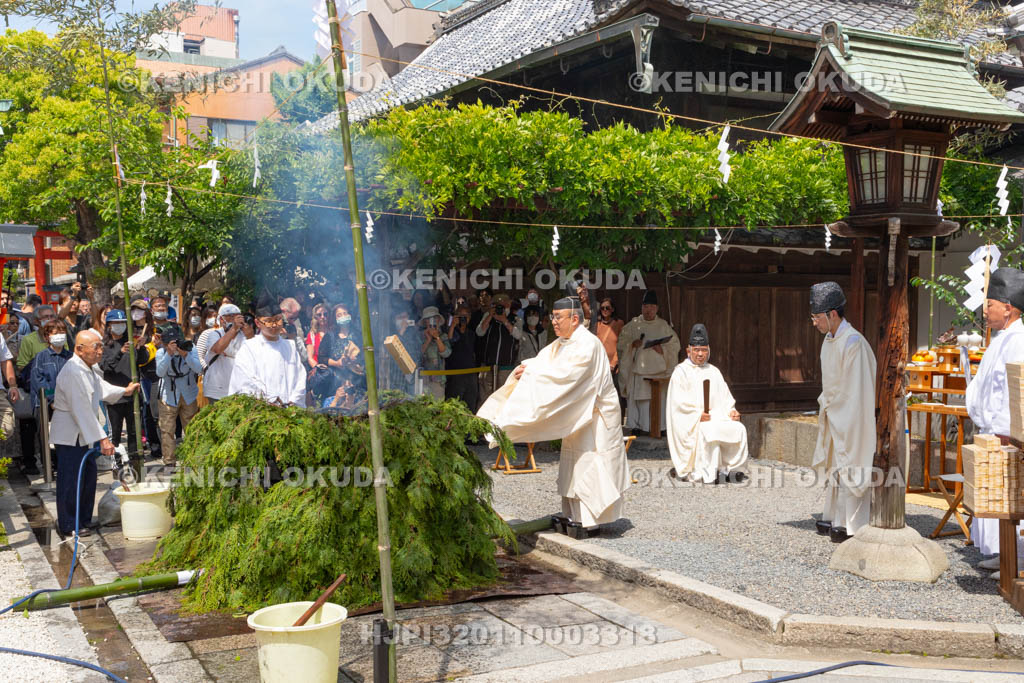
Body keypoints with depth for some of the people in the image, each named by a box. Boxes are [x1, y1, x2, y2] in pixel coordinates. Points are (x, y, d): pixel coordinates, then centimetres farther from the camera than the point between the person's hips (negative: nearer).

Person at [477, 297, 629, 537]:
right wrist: (524, 369, -19)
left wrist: (532, 372, -23)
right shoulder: (560, 344, 8)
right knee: (573, 464, 13)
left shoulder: (587, 345, -22)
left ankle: (591, 520, 1)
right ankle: (574, 515, 21)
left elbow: (565, 374, -30)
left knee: (590, 465, -5)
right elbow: (541, 362, 2)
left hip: (597, 416, -9)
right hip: (576, 415, 9)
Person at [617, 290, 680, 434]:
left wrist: (662, 349, -9)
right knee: (638, 398, -3)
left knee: (658, 398, -4)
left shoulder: (663, 326, 9)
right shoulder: (633, 325, 7)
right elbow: (621, 343, 6)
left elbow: (675, 345, 10)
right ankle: (637, 425, 5)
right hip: (638, 368, 0)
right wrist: (632, 344, -13)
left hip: (658, 369, 0)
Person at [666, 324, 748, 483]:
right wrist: (698, 414, -21)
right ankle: (707, 474, -28)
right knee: (708, 431, -35)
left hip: (717, 416, 5)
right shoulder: (681, 371, 2)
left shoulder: (713, 371, 21)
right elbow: (679, 401, -9)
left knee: (739, 429, -19)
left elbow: (725, 397, 16)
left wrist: (731, 410, -4)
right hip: (691, 421, -5)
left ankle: (731, 467, -10)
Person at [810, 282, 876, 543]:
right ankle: (834, 519, 25)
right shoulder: (829, 340, 9)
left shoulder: (853, 342, -20)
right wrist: (826, 404, 10)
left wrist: (829, 404, -14)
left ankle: (852, 526, 3)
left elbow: (856, 389, -20)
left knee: (850, 470, -4)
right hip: (834, 416, 9)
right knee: (834, 466, 15)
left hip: (851, 417, -9)